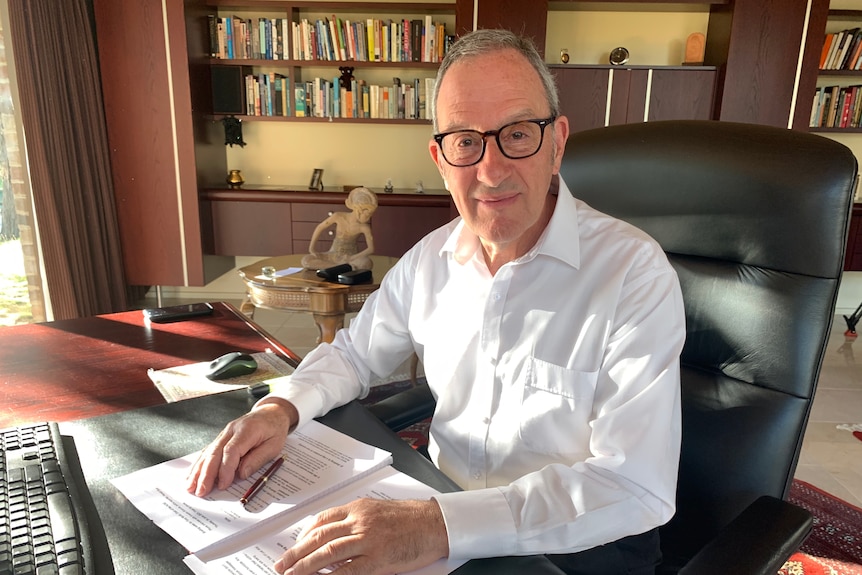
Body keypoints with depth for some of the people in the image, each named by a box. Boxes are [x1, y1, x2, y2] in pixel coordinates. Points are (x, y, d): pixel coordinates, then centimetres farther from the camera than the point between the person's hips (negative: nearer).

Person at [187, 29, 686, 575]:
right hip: (435, 508, 4)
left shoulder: (634, 273, -19)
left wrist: (442, 527, -34)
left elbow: (637, 488, -24)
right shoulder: (430, 258, -2)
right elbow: (354, 352, 12)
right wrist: (280, 408, -8)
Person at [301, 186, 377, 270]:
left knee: (367, 263, -36)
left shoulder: (364, 227, -17)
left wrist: (352, 258, -28)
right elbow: (320, 227, 0)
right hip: (333, 255, 2)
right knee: (305, 260, -21)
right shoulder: (338, 217, -16)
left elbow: (371, 248, -17)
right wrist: (312, 248, -1)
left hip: (350, 256, -2)